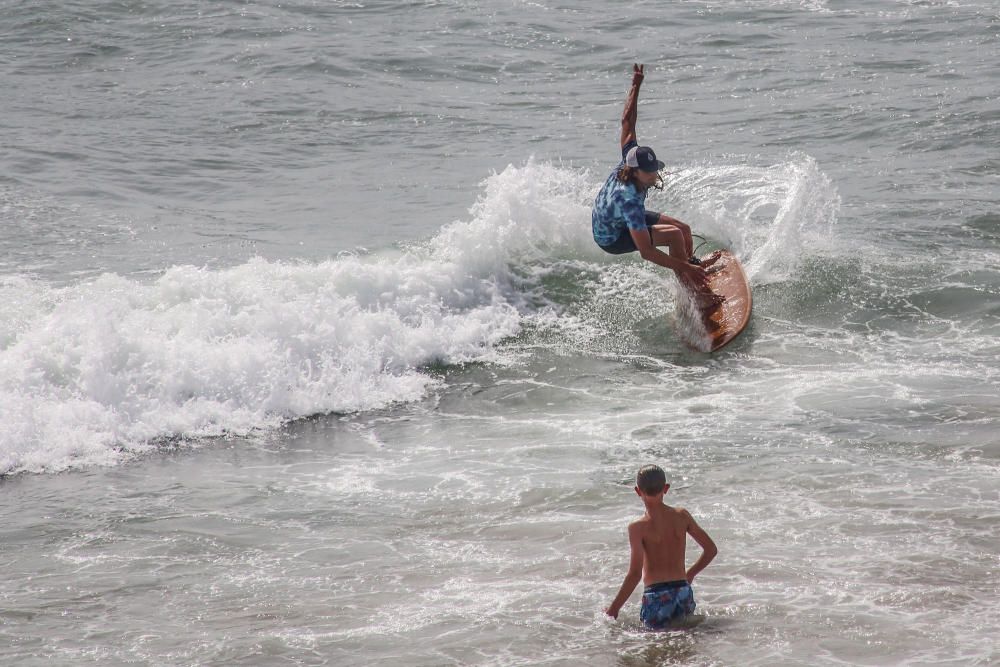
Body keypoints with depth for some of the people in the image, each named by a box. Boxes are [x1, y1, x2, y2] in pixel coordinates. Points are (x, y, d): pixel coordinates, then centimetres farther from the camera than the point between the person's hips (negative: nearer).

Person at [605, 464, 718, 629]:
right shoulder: (681, 516, 6)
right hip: (684, 593, 5)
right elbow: (711, 549, 13)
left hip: (656, 597, -4)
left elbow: (635, 574, -14)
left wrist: (613, 609, -5)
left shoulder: (638, 527, -7)